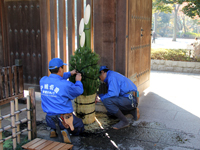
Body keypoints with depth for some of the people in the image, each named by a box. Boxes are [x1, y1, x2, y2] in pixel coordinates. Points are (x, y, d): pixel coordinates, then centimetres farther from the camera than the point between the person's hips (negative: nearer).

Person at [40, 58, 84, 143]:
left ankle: (53, 129, 11)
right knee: (80, 128, 21)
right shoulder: (66, 85, -22)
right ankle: (66, 131, -7)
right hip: (64, 119, -6)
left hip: (50, 119, 6)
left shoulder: (43, 81, -5)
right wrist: (78, 81, 16)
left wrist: (70, 73, 24)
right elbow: (79, 91, -3)